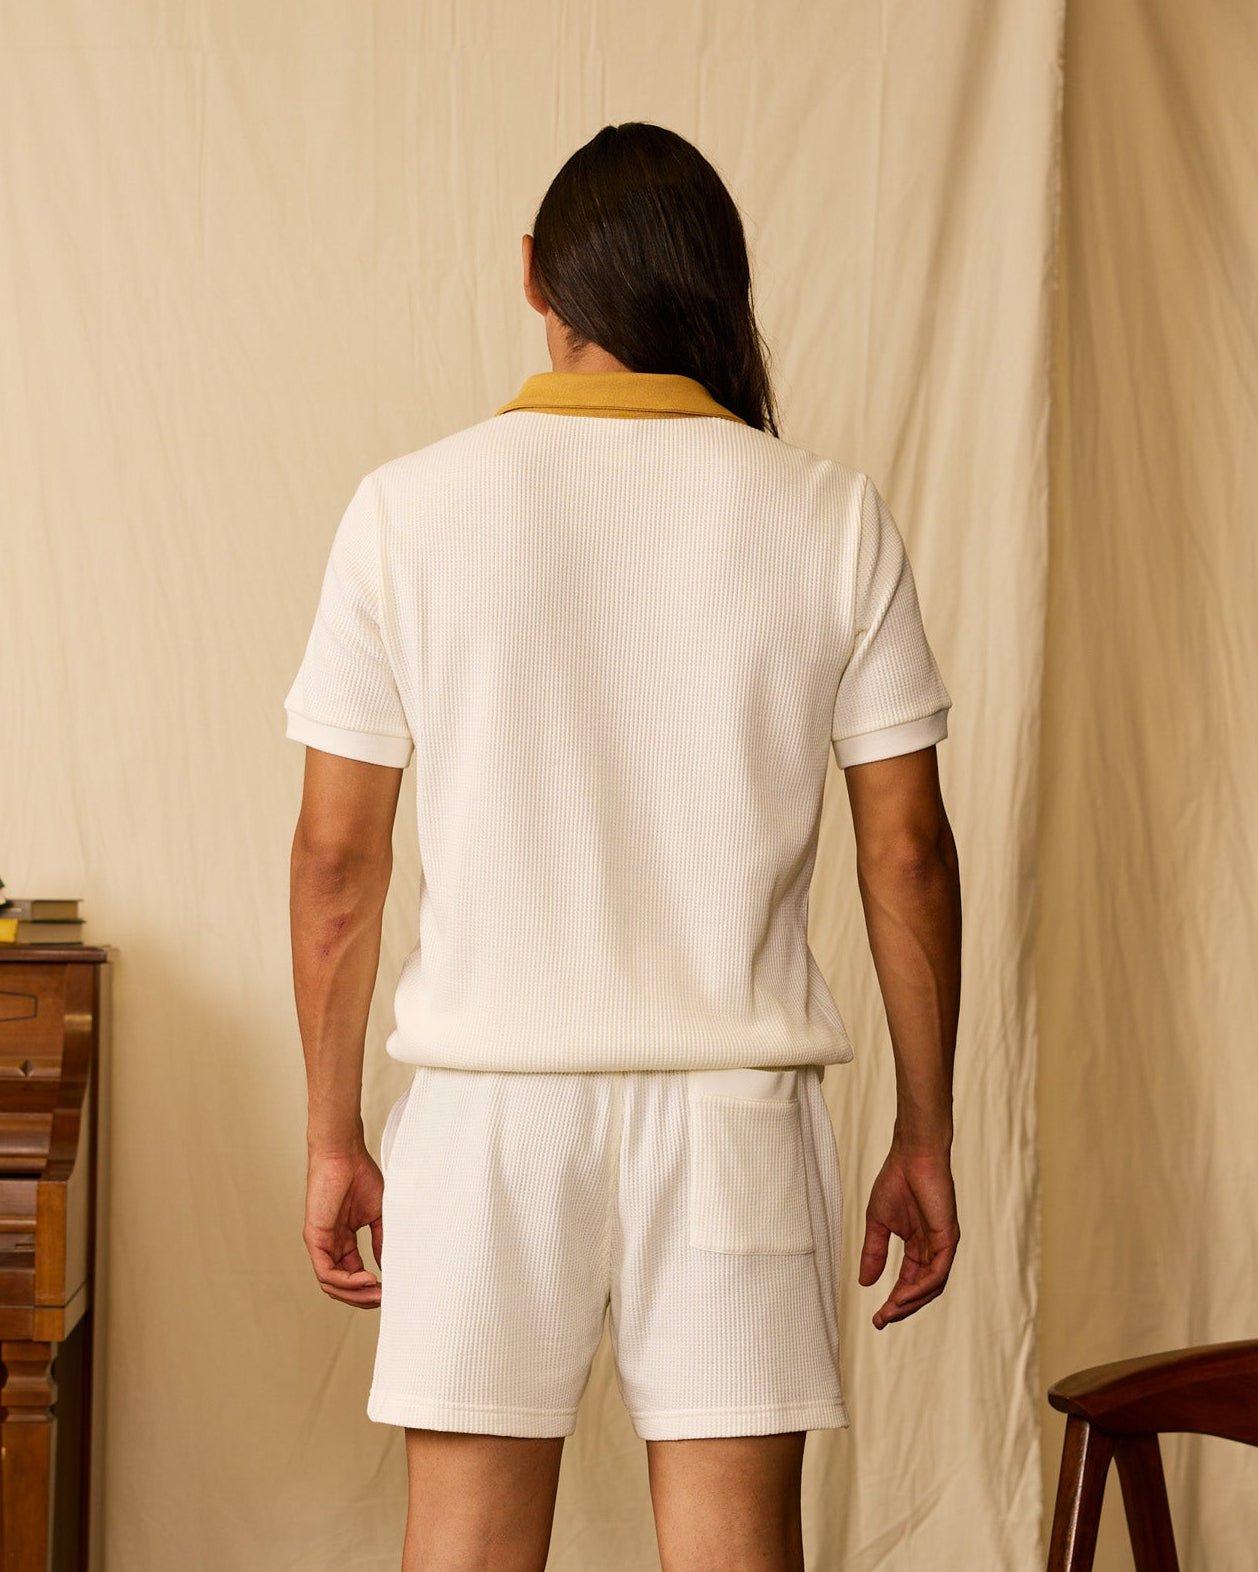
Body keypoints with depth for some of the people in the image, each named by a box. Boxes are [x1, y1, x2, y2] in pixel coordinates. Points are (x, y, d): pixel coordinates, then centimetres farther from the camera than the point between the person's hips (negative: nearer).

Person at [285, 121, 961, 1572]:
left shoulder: (407, 507, -3)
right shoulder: (831, 516, -2)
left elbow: (335, 854, -2)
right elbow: (907, 851, 0)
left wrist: (333, 1136, 8)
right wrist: (925, 1137, 8)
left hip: (488, 1101, 0)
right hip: (736, 1102, 0)